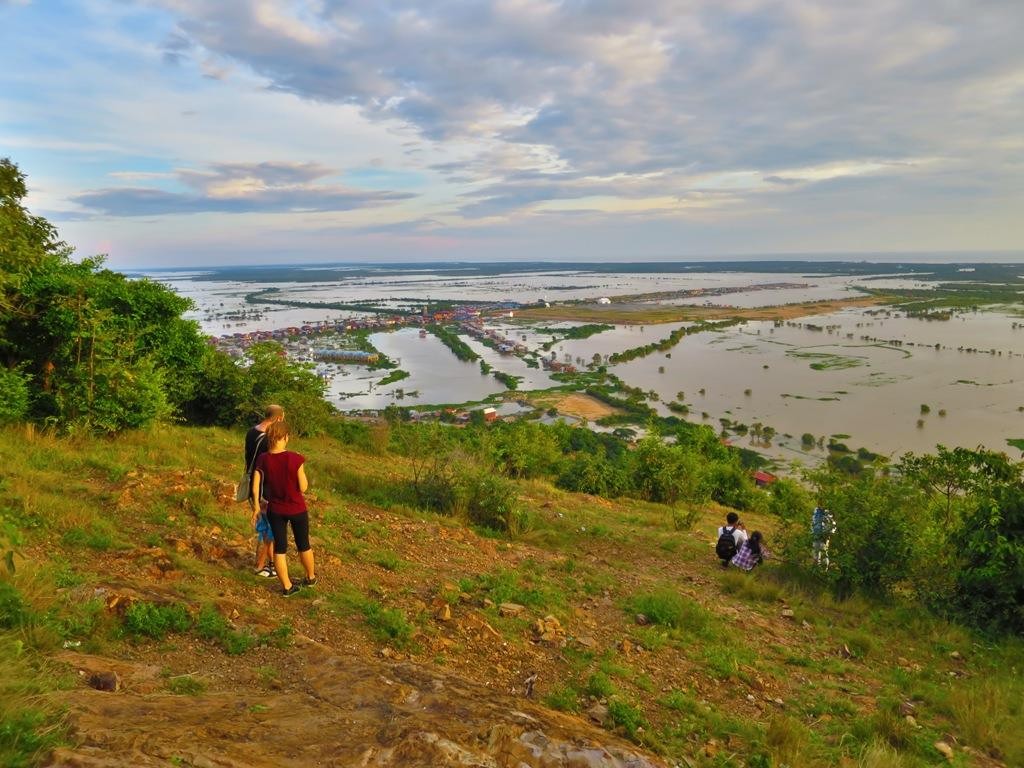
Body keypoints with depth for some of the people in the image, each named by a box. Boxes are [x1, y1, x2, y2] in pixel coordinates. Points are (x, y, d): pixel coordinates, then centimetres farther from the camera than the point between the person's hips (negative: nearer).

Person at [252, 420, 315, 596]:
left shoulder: (262, 459, -11)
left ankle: (287, 587, 20)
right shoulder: (295, 458, -22)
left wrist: (256, 506, 8)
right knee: (303, 544, 18)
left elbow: (255, 487, -6)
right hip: (297, 509, -2)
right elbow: (303, 487, -16)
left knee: (279, 547, 14)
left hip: (275, 510, 2)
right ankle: (311, 577, 38)